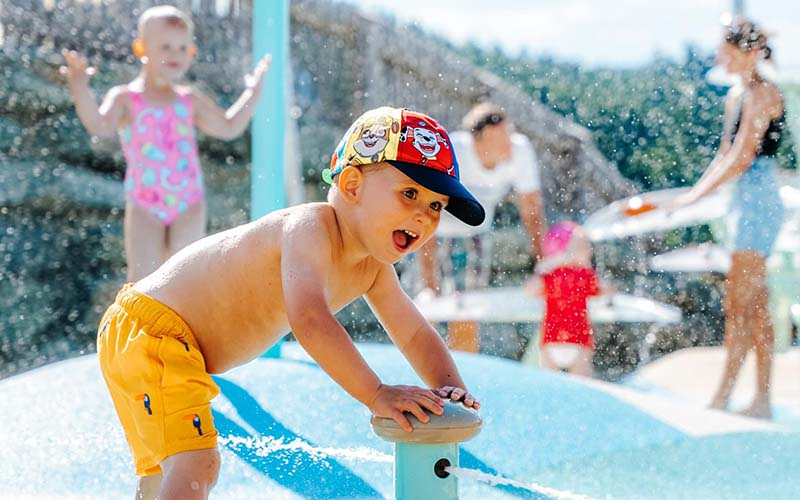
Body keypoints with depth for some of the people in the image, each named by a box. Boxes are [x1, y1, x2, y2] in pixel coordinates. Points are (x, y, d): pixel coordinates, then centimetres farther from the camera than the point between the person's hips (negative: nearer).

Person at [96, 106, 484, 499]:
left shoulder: (373, 269, 4)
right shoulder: (310, 227, -25)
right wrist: (376, 396, -40)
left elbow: (416, 335, 11)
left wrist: (451, 388, -8)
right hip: (145, 331, -10)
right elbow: (309, 321, -40)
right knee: (194, 465, -24)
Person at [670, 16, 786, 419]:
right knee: (756, 308, 10)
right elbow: (724, 156, 20)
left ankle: (722, 399, -8)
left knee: (738, 306, -9)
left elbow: (742, 158, -19)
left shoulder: (762, 94, -13)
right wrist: (694, 193, 13)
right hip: (744, 204, 10)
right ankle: (762, 400, 13)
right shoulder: (736, 96, 15)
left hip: (758, 202, -10)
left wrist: (694, 197, -18)